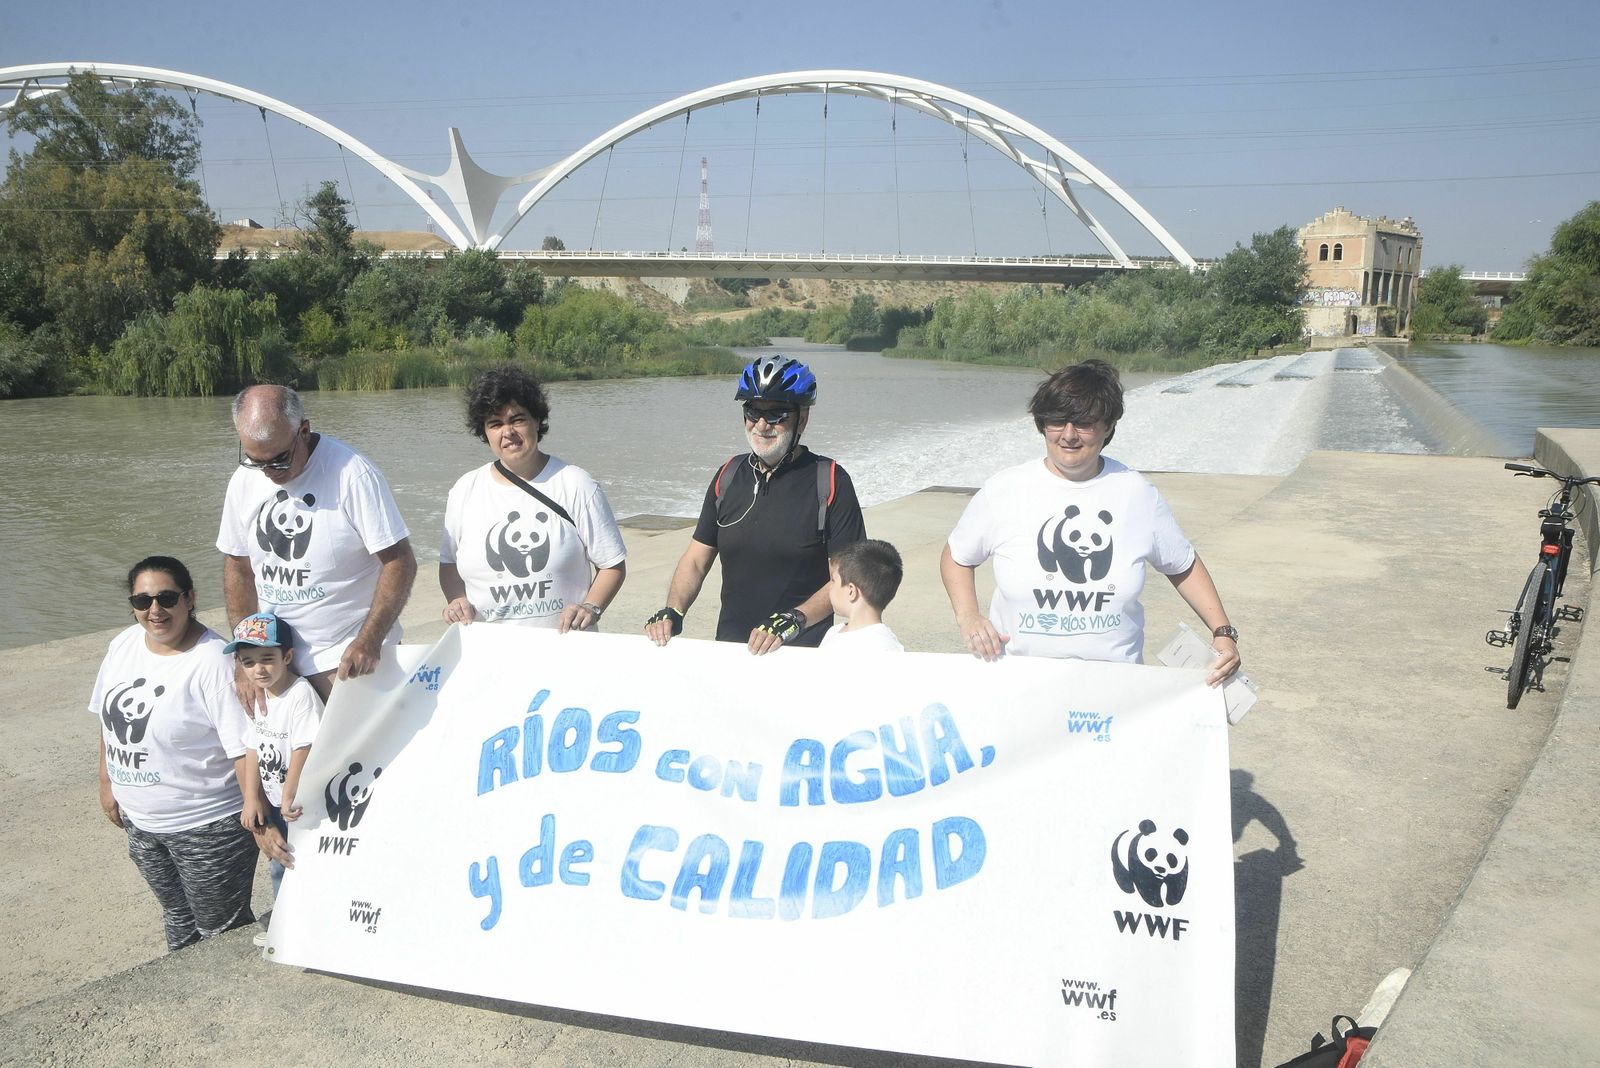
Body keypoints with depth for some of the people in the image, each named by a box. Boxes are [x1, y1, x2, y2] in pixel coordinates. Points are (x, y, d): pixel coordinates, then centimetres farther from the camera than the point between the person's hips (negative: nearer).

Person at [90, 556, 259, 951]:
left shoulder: (213, 662, -23)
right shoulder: (123, 645, 0)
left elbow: (245, 751, -26)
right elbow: (110, 719, 14)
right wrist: (106, 783, 14)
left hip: (207, 828, -7)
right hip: (140, 821, 7)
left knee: (222, 928, 7)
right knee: (177, 920, 26)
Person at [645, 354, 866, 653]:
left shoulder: (830, 481, -3)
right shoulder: (729, 476, 11)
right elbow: (696, 560, 14)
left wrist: (793, 621, -18)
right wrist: (672, 612, -3)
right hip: (728, 647, 4)